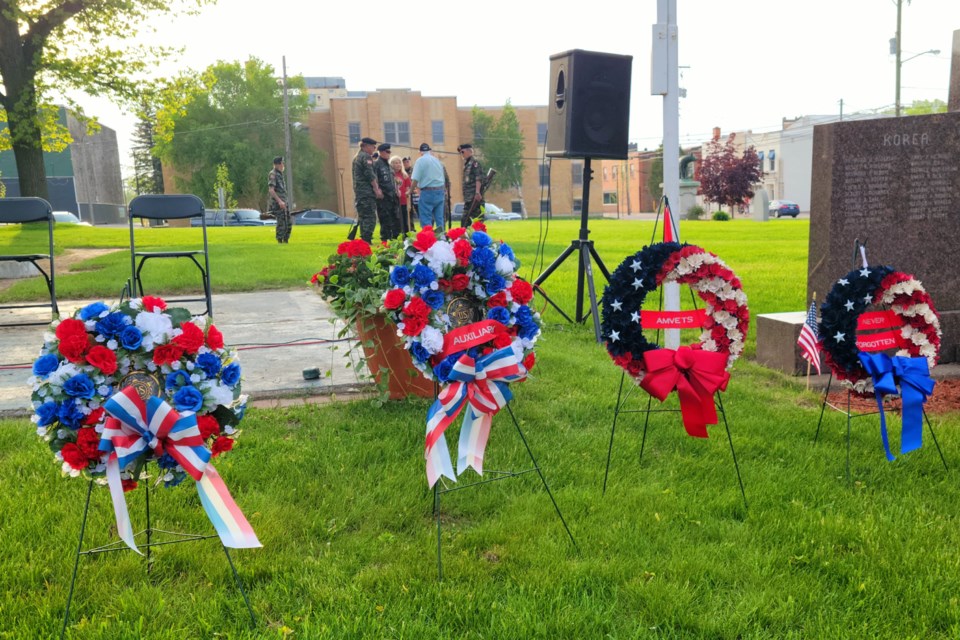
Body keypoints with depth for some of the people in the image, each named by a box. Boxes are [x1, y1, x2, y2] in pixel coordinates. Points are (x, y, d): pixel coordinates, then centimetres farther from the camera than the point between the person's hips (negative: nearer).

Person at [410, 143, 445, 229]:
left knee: (426, 220, -3)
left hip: (427, 192, -6)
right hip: (440, 191, 6)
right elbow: (442, 177, 15)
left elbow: (415, 179, -12)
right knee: (439, 219, 9)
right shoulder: (437, 160, 13)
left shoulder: (420, 161, -5)